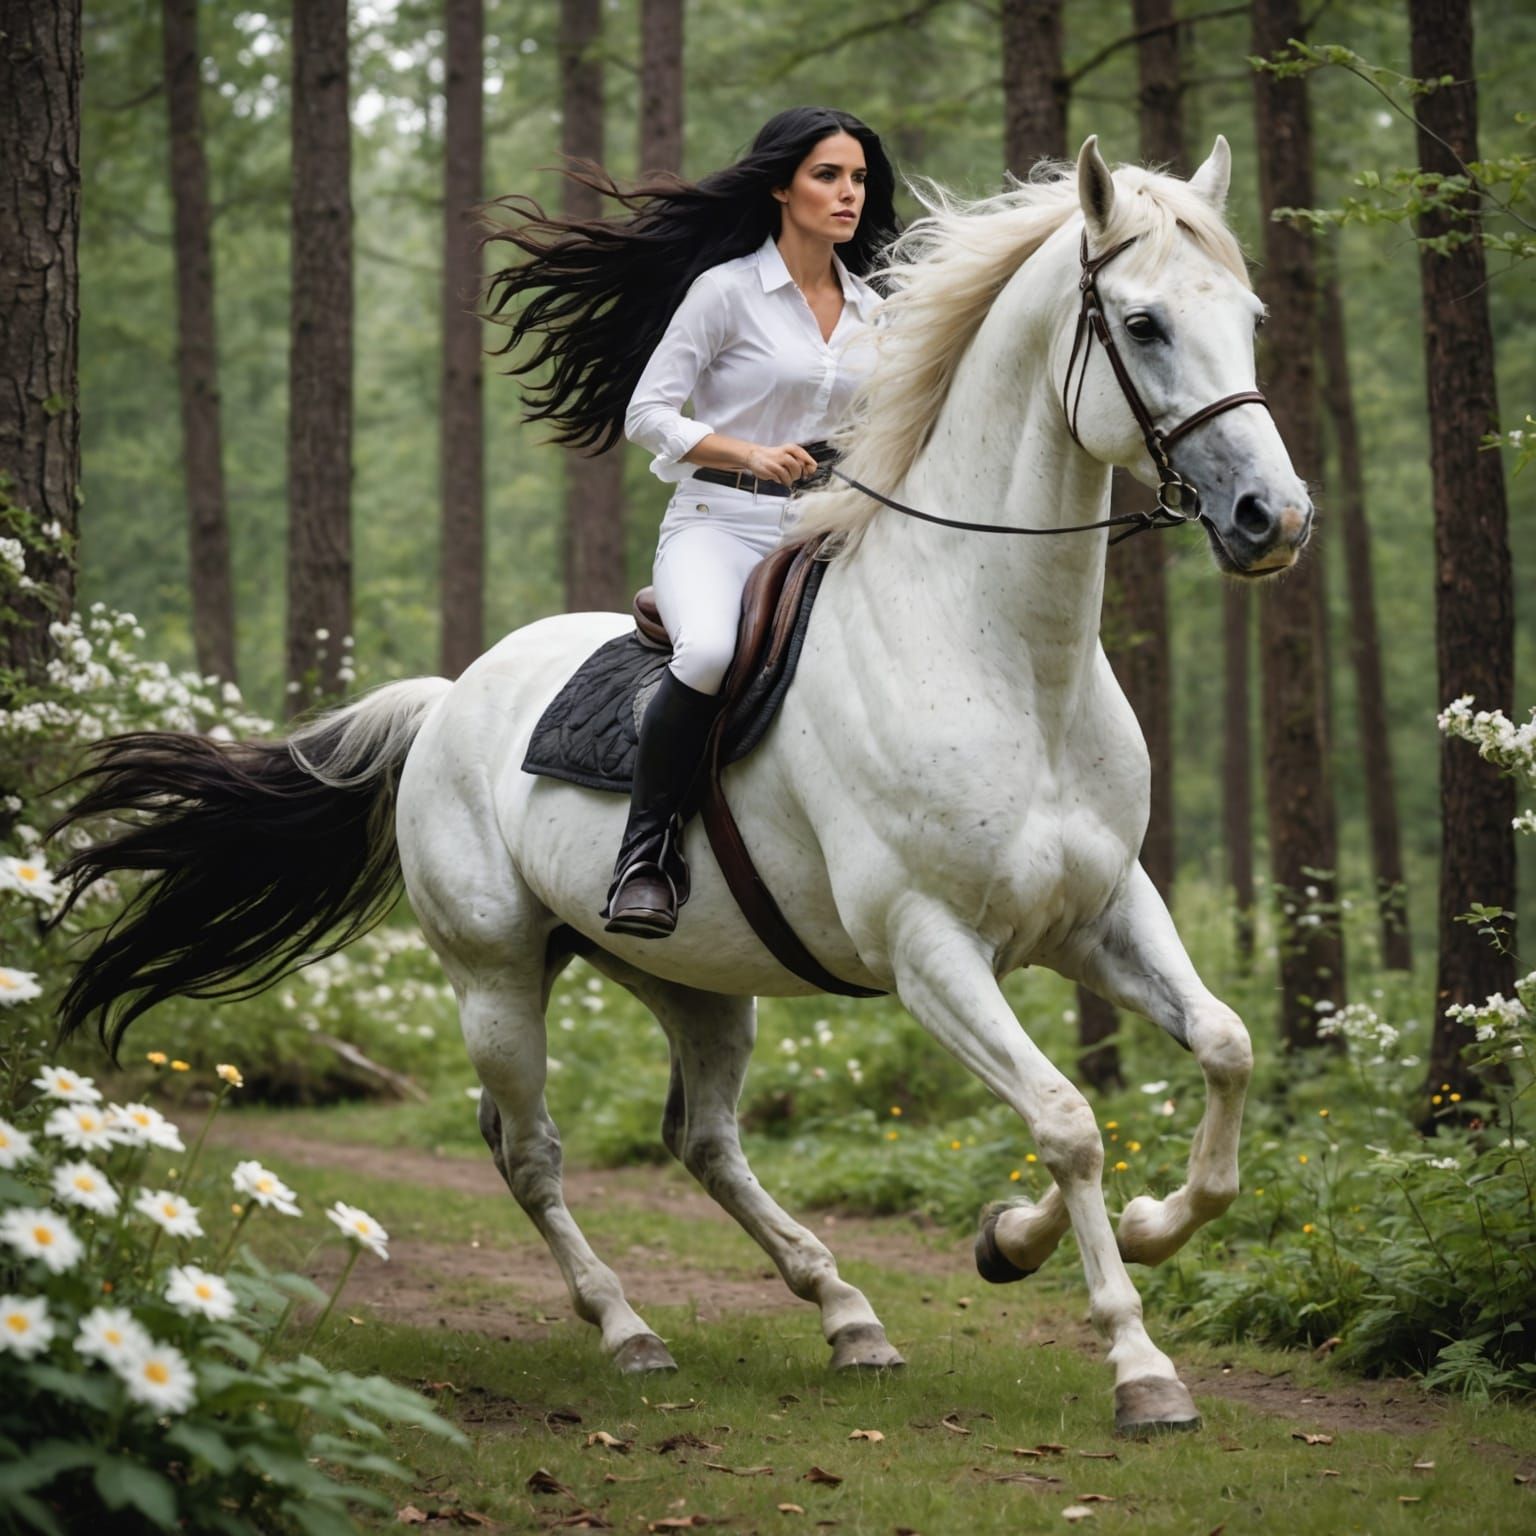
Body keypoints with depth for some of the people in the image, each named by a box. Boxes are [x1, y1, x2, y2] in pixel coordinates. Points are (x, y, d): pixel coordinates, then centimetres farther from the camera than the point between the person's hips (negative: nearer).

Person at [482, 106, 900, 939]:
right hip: (718, 525, -5)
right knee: (711, 653, -38)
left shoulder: (870, 313, 14)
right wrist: (750, 455, -19)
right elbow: (645, 413, -6)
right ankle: (648, 841, -18)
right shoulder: (726, 290, -4)